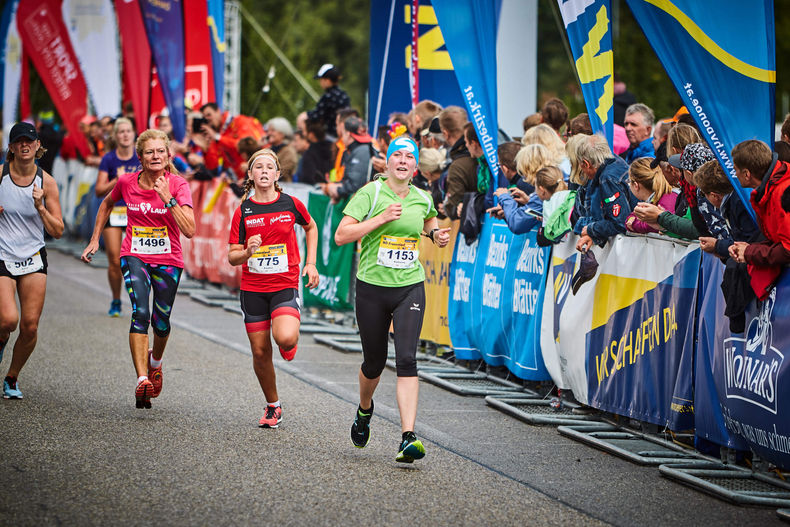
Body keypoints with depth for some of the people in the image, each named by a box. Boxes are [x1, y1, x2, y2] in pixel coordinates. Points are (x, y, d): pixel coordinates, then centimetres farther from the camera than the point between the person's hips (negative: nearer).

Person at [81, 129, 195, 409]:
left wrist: (168, 198, -29)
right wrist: (95, 239, 17)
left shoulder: (178, 185, -12)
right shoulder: (127, 182, -5)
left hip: (168, 260, 0)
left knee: (161, 323, 6)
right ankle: (142, 380, -30)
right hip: (134, 257, 0)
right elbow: (107, 204, 18)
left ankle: (155, 361, 42)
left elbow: (189, 230, -22)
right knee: (140, 313, -22)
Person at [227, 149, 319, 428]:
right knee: (260, 352, 3)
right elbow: (232, 256, 2)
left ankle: (290, 343, 12)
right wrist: (247, 252, -20)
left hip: (285, 285, -2)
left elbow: (311, 227, 20)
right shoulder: (243, 211, 1)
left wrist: (310, 263, 12)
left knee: (285, 338, -26)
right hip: (253, 287, 2)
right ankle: (273, 406, 23)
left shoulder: (291, 204, -1)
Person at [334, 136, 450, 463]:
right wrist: (381, 218, -20)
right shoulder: (370, 194, -7)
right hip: (372, 288, -1)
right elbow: (341, 236, -15)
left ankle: (407, 439, -21)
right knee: (374, 362, 11)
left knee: (407, 359, -15)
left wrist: (436, 234, 10)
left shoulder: (422, 199, 6)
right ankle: (364, 410, 45)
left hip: (410, 288, 1)